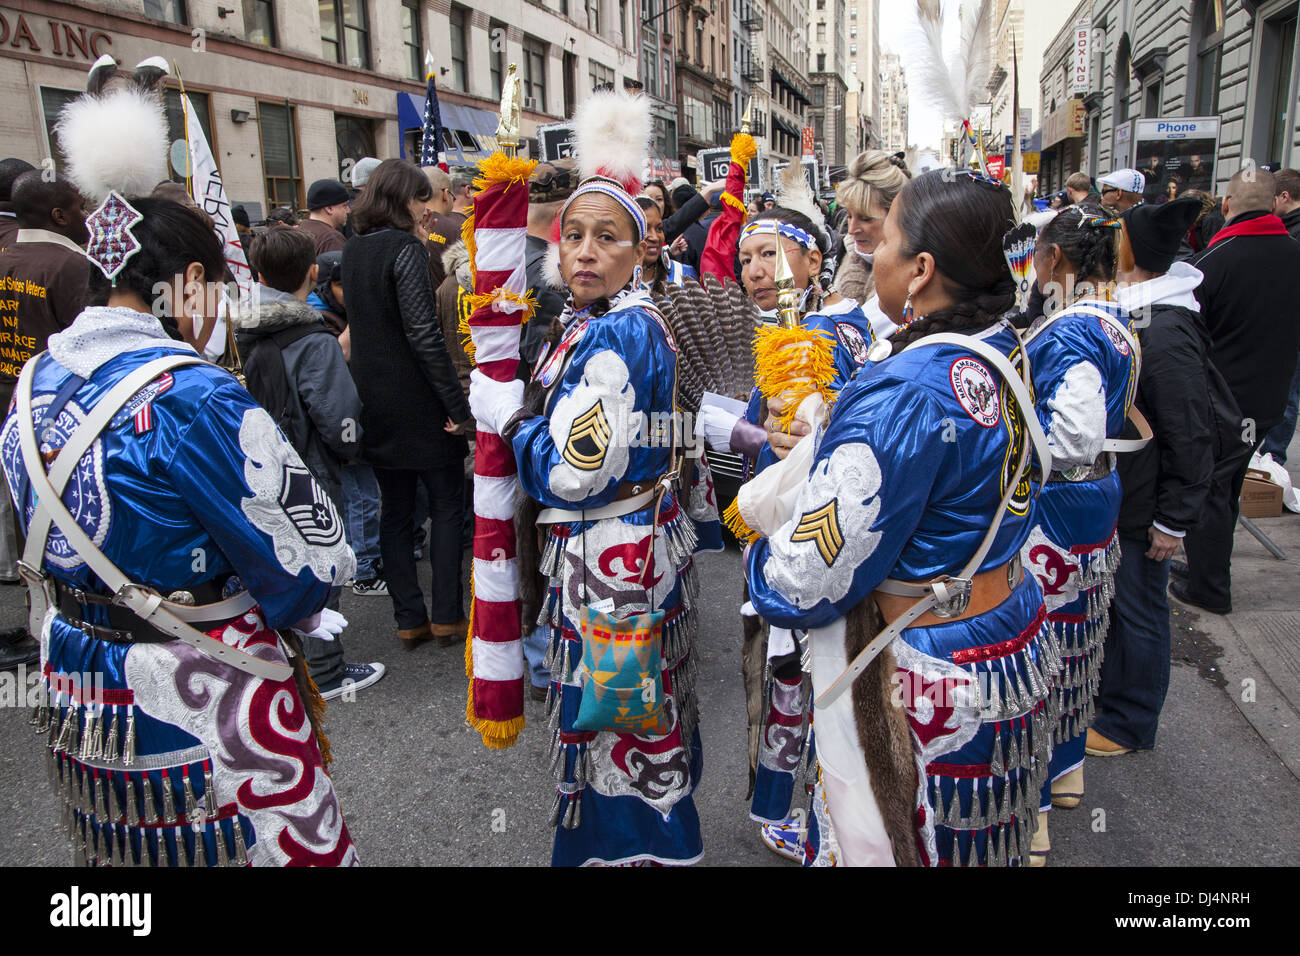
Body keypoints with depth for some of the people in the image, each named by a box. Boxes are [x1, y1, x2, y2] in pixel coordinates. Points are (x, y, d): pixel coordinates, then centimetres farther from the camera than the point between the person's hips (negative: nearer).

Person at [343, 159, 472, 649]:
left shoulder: (352, 250, 11)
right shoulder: (405, 248, -13)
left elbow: (356, 324, 15)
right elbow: (424, 334, -20)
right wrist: (457, 405, -18)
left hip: (374, 402, 7)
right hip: (418, 403, -7)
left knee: (396, 508, 11)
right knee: (447, 506, 5)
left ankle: (409, 618, 16)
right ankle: (447, 615, 8)